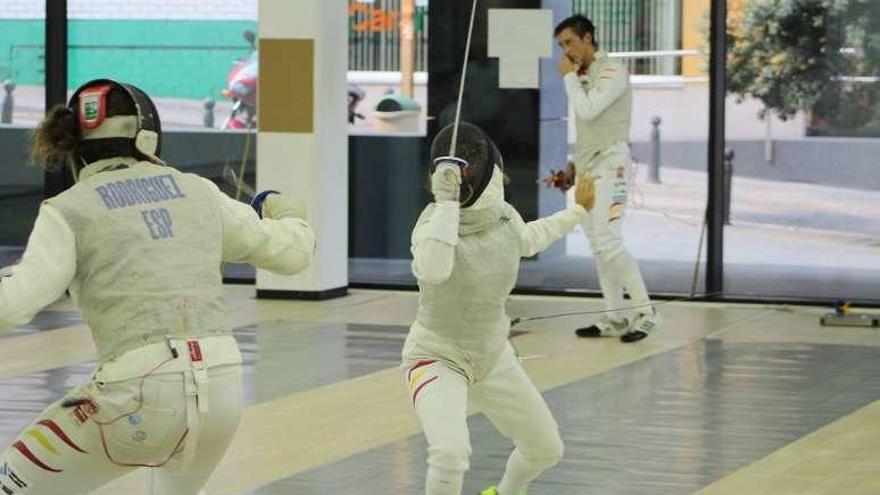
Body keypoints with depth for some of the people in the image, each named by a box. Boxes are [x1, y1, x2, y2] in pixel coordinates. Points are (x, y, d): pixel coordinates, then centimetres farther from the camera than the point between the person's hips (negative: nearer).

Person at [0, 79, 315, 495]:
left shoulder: (69, 210, 2)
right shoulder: (196, 191, 14)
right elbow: (290, 252, 24)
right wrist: (289, 214, 46)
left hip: (141, 390, -5)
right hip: (220, 387, 5)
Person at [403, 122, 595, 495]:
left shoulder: (503, 216, -10)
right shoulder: (435, 222, -28)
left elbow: (526, 240, 17)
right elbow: (433, 271, -51)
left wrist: (579, 211, 27)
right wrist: (445, 202, -52)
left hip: (491, 357, 6)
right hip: (437, 358, -6)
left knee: (547, 450, 17)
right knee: (452, 455, -33)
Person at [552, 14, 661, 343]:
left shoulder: (612, 73, -12)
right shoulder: (585, 77, 15)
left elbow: (587, 112, -23)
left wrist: (569, 76, -11)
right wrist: (573, 167, 17)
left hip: (609, 165, -9)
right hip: (588, 167, 9)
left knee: (609, 243, -16)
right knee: (598, 246, 7)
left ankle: (646, 313, -12)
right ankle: (614, 319, 10)